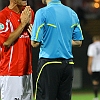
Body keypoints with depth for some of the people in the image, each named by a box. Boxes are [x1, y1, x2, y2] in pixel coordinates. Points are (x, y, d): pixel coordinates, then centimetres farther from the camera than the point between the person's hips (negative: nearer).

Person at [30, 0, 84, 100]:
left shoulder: (42, 13, -9)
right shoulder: (72, 13, 9)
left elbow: (35, 43, -9)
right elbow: (78, 42, 12)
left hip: (49, 62, -5)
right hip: (68, 64, 6)